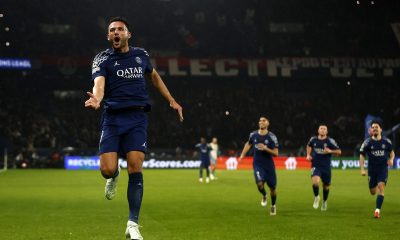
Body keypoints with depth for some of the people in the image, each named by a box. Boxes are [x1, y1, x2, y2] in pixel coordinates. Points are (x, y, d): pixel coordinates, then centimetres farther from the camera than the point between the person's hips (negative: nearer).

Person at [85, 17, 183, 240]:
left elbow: (154, 76, 31)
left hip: (137, 118, 1)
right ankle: (115, 176, 30)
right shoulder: (102, 59, 0)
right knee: (107, 169, -12)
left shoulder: (141, 54, 12)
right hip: (113, 118, -1)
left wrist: (171, 100, 26)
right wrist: (96, 99, -42)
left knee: (135, 168, -11)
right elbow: (99, 83, -19)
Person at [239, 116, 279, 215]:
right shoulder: (253, 135, -1)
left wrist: (265, 148, -27)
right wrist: (242, 155, 17)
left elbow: (276, 153, -13)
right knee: (260, 183, -22)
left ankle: (273, 205, 32)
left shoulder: (272, 137, -11)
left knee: (272, 187, 5)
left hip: (269, 165, -1)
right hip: (257, 164, 1)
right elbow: (248, 144, 21)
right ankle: (264, 196, 13)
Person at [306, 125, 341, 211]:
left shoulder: (330, 141, -6)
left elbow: (339, 152, -3)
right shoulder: (313, 139, 1)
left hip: (326, 167, 0)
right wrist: (308, 155, 9)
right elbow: (309, 146, 25)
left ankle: (325, 201, 40)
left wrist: (330, 151, -19)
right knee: (315, 182, -26)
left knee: (326, 186, 11)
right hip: (316, 166, 0)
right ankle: (316, 197, 2)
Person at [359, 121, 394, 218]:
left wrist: (391, 159, -5)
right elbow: (362, 155, 2)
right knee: (373, 192, 6)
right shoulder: (367, 142, -4)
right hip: (372, 169, 1)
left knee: (381, 187, -19)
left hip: (383, 169, 0)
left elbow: (391, 152, 16)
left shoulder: (386, 141, 0)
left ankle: (377, 210, -17)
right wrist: (362, 169, -6)